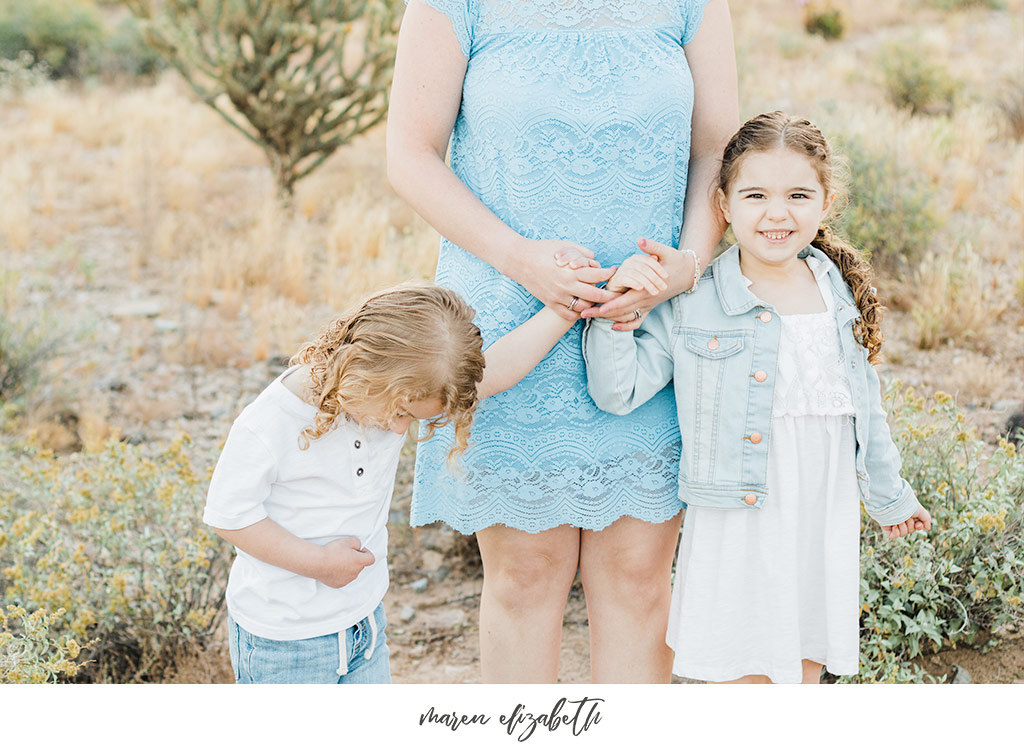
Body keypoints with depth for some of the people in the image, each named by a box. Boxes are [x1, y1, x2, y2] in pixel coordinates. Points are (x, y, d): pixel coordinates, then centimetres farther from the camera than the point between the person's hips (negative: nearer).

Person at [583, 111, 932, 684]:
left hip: (826, 525, 5)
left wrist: (890, 496, 25)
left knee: (806, 670, 16)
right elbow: (617, 391, -11)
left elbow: (865, 409, 16)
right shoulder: (691, 303, -11)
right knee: (745, 678, 1)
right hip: (738, 527, -4)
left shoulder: (843, 293, 4)